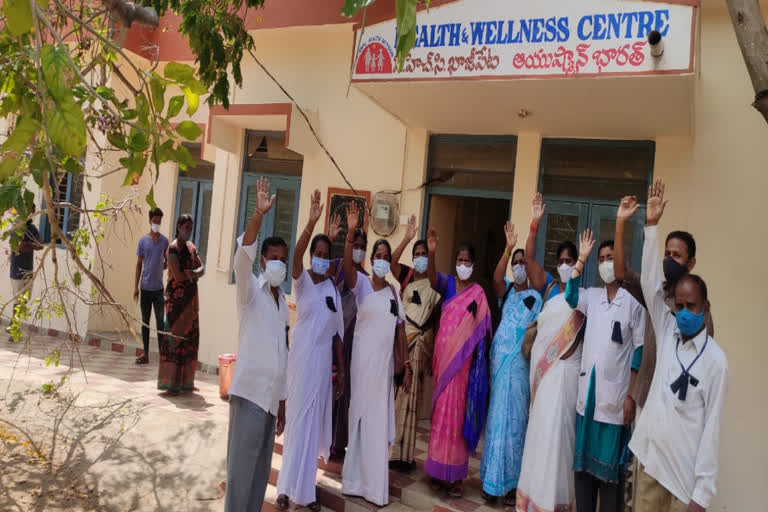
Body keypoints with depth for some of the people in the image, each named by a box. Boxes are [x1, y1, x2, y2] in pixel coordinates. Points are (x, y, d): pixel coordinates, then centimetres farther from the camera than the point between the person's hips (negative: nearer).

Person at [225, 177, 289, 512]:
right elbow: (243, 255, -25)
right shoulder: (250, 291, -4)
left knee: (261, 470, 13)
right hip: (250, 391, -6)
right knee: (242, 467, -3)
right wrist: (259, 214, -37)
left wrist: (282, 401, 16)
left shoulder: (283, 301, 14)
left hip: (272, 394, 6)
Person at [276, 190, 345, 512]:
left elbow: (337, 332, 9)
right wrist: (311, 222, -41)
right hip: (302, 357, -4)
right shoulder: (302, 281, -4)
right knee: (298, 420, 1)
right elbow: (296, 256, -27)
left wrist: (341, 369, 8)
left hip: (323, 359, 4)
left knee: (314, 421, 11)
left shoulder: (333, 289, 7)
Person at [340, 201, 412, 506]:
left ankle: (375, 485, 24)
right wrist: (351, 233, -38)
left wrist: (406, 367, 5)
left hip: (385, 362, 4)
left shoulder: (393, 292, 8)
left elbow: (400, 330, 8)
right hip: (362, 359, -3)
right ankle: (355, 481, 21)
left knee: (379, 420, 10)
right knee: (360, 416, 6)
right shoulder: (362, 283, -3)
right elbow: (347, 266, -23)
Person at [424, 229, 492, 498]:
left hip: (463, 360, -2)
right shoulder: (448, 284, 4)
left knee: (457, 413, 3)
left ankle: (455, 474, 13)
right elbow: (432, 278, -18)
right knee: (441, 412, 9)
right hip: (443, 357, 2)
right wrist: (431, 253, -34)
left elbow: (482, 330, -1)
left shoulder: (478, 293, -1)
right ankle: (438, 469, 19)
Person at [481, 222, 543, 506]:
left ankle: (510, 482, 16)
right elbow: (496, 278, -15)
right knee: (496, 417, 9)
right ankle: (493, 480, 21)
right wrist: (508, 248, -25)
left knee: (513, 418, 3)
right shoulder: (506, 290, 7)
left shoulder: (535, 298, 2)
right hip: (498, 359, 2)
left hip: (519, 362, -2)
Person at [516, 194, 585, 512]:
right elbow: (528, 259, -2)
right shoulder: (548, 286, 9)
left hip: (565, 368, -4)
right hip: (540, 364, 4)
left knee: (556, 426, -4)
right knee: (540, 427, 12)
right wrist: (535, 223, -12)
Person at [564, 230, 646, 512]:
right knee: (583, 460, 13)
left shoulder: (633, 300, -5)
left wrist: (631, 395, -8)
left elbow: (640, 350, -5)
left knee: (610, 465, 5)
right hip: (588, 390, 5)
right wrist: (582, 259, -7)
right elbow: (570, 296, -12)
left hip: (615, 394, -4)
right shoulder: (592, 296, 8)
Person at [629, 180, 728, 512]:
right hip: (651, 458, 5)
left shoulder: (716, 360, -11)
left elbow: (712, 425, -11)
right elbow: (650, 282, -4)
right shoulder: (667, 333, 2)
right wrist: (651, 227, -11)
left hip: (687, 470, -4)